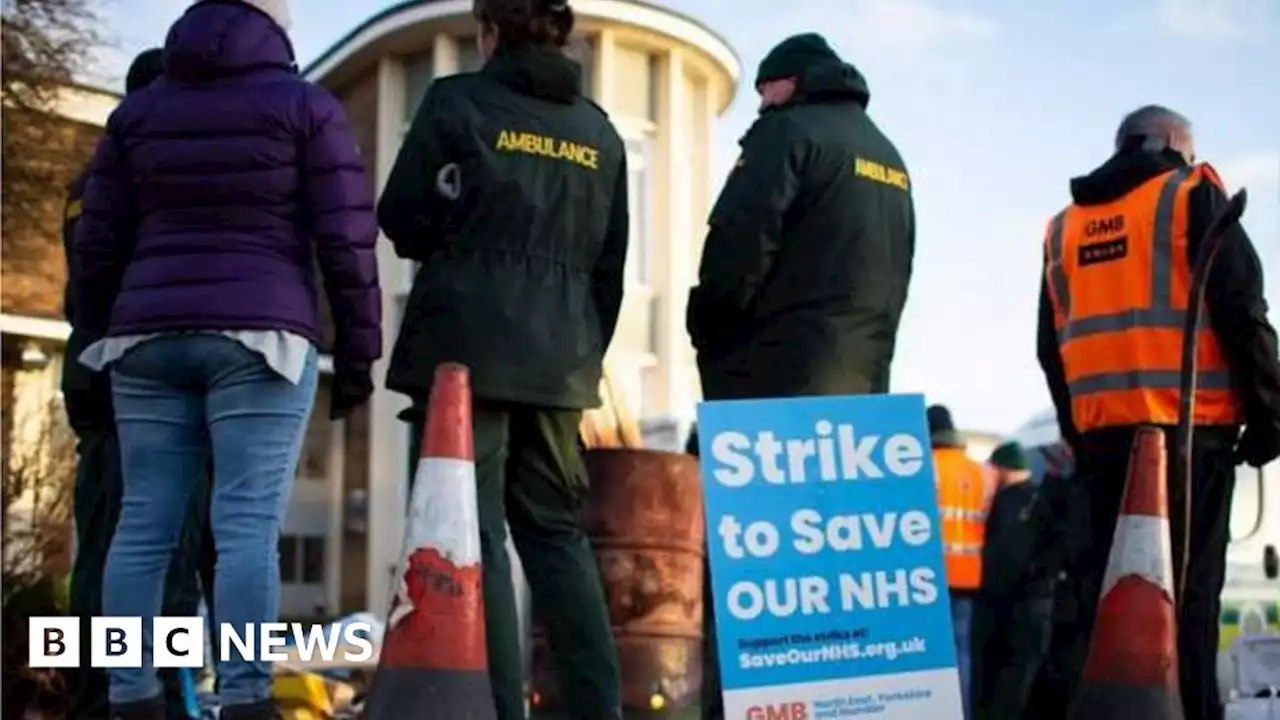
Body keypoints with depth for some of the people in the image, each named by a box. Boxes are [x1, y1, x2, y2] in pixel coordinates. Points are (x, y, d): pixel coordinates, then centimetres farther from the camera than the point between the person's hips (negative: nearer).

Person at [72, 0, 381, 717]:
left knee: (144, 527, 4)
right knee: (249, 527, -8)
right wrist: (358, 352, 0)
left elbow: (98, 242, 12)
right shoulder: (305, 104, 2)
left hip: (149, 338, 4)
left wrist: (101, 338, 19)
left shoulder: (140, 108, 13)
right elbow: (346, 238, -4)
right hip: (260, 338, -4)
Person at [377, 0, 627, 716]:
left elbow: (404, 221, 0)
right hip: (559, 356, 5)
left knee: (472, 528, -3)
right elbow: (610, 263, 15)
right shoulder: (599, 130, 14)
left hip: (466, 345, -5)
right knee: (555, 527, 12)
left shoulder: (458, 100, 0)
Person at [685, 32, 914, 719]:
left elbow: (739, 244, -12)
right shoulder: (891, 161, 24)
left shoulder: (790, 132, -2)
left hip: (775, 376, -8)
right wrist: (865, 348, 18)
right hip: (860, 380, 8)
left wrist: (711, 336, -1)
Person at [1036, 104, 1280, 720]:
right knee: (1187, 588, -5)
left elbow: (1052, 346, 18)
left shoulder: (1065, 226, 20)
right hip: (1189, 425, -4)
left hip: (1099, 430, 4)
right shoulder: (1191, 193, 5)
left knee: (1107, 584, 6)